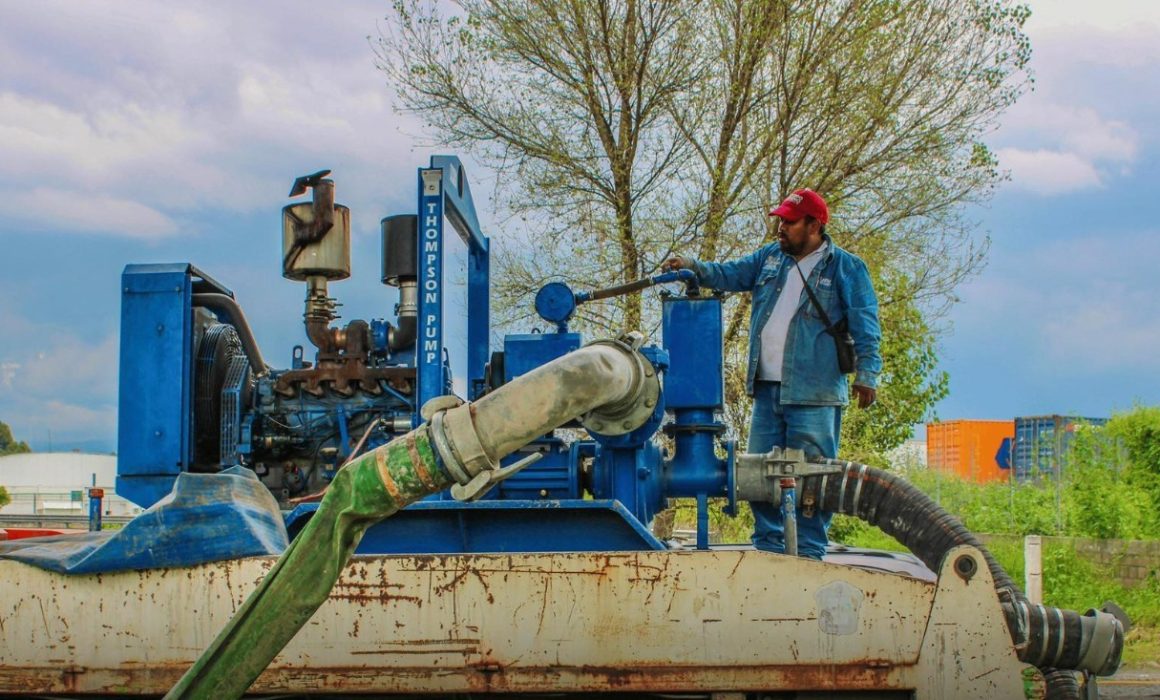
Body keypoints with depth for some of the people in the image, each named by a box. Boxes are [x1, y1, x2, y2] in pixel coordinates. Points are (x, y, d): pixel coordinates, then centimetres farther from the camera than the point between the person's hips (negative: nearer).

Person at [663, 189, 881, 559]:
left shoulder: (846, 268, 0)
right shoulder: (770, 257, 16)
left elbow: (865, 326, -4)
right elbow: (730, 275, 15)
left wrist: (866, 373, -13)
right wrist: (695, 267, -3)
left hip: (813, 393, -6)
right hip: (767, 389, 6)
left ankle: (809, 552, 2)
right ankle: (768, 546, 16)